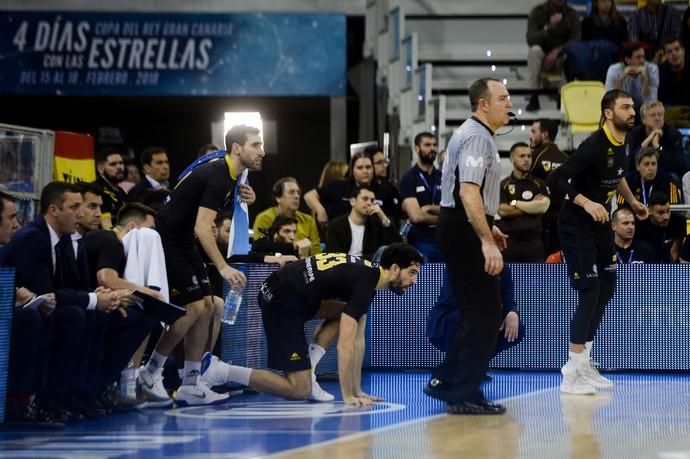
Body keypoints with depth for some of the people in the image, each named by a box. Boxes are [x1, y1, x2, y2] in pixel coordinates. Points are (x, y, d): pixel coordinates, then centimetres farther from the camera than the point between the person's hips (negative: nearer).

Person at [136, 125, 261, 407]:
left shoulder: (231, 175, 7)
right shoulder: (217, 175, -22)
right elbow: (201, 227, -29)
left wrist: (244, 200, 1)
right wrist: (223, 268, -35)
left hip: (183, 244, 10)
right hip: (166, 242, -10)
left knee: (206, 307, 3)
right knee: (193, 307, -13)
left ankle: (190, 386, 6)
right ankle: (150, 372, 1)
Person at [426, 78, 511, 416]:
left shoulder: (475, 134, 17)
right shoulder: (477, 137, -16)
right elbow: (468, 193, -27)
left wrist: (487, 227, 30)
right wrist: (487, 242, -32)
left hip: (461, 228, 11)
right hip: (465, 232, -11)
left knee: (478, 312, 16)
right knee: (484, 314, -7)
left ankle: (445, 381, 20)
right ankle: (464, 395, -3)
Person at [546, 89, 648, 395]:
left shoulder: (622, 144, 2)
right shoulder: (595, 146, -25)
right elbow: (556, 180, -30)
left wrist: (632, 201, 19)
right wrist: (587, 203, -39)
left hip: (600, 223, 9)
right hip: (576, 225, -9)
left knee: (607, 287, 12)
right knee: (590, 292, -14)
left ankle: (584, 365, 23)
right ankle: (571, 376, -9)